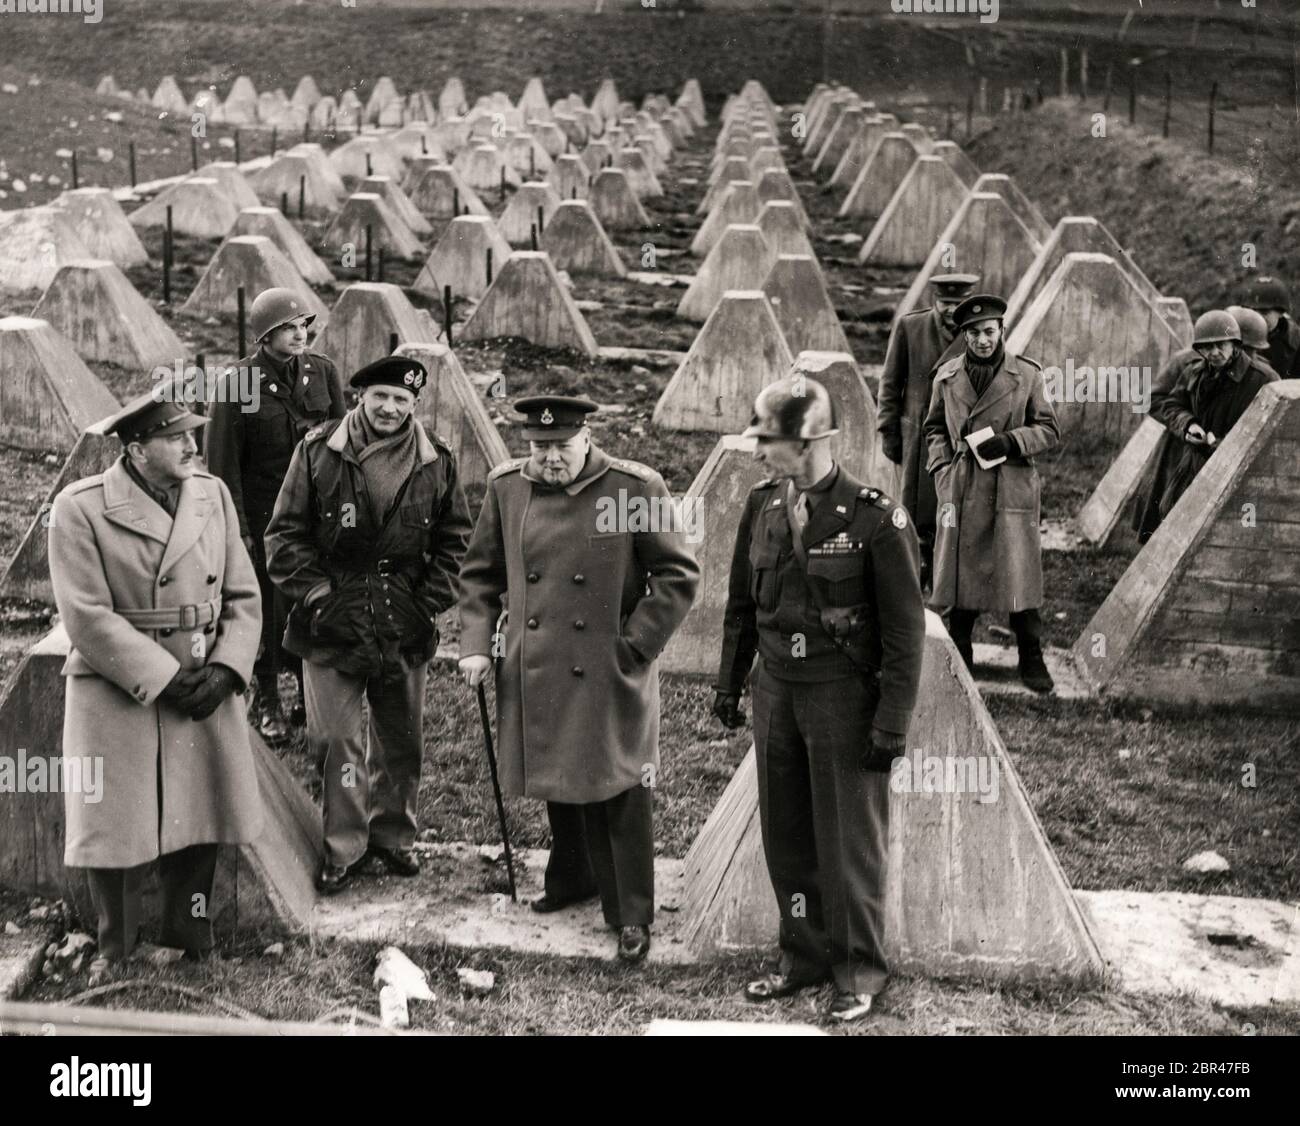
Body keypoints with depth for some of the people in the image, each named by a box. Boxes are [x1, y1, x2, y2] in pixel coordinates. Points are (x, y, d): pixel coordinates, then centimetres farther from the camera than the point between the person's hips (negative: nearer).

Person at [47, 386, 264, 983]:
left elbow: (244, 597, 5)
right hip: (118, 697, -4)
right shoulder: (80, 508, -12)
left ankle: (189, 946, 30)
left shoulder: (213, 494, 3)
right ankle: (115, 957, 23)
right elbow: (87, 617, -15)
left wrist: (224, 670, -9)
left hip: (207, 691, 4)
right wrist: (165, 678, -16)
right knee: (118, 831, 3)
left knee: (200, 823, 11)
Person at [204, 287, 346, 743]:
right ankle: (268, 703, 22)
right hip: (261, 515, -3)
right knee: (267, 607, 6)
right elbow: (222, 461, -7)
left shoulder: (323, 372, 1)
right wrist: (236, 528, -9)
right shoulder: (239, 384, -10)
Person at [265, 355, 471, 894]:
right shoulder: (318, 451, -3)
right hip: (332, 621, -2)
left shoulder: (436, 462, 3)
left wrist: (431, 601, -1)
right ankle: (344, 848, 12)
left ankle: (393, 835, 30)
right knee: (334, 738, -1)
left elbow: (454, 540, 9)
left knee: (402, 739, 12)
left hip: (405, 624, 2)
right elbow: (285, 532, 0)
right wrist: (314, 593, -9)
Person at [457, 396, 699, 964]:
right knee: (558, 782, 19)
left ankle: (632, 916, 12)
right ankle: (572, 879, 41)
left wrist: (636, 645, -11)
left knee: (619, 791, 0)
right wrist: (476, 644, 1)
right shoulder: (507, 486, 1)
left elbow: (679, 575, -7)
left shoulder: (636, 487, -11)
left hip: (610, 677, -4)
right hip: (535, 670, 4)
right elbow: (481, 572, 11)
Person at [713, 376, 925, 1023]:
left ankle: (860, 970, 21)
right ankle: (805, 957, 30)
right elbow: (742, 604, 14)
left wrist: (892, 721, -12)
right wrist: (728, 684, 15)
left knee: (850, 838, 5)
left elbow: (905, 630, -11)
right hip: (775, 689, 6)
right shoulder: (762, 506, 3)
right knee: (785, 834, 13)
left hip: (844, 697, -5)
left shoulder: (875, 519, -15)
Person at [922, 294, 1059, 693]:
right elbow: (935, 428, 17)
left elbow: (1049, 430, 4)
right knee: (961, 572, 6)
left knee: (1019, 573, -1)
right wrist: (942, 465, 1)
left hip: (1013, 490, -2)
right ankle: (958, 658, 20)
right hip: (962, 490, 2)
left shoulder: (1027, 374, 1)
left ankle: (1031, 662, 10)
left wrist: (1011, 441, -13)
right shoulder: (947, 376, 6)